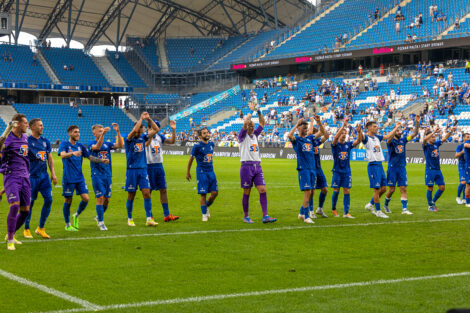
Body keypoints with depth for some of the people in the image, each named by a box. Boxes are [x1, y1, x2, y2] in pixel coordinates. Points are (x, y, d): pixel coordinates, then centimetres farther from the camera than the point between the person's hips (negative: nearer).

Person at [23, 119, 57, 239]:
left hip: (44, 176, 5)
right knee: (30, 203, 0)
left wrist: (53, 173, 9)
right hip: (32, 176, -5)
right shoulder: (27, 141, -6)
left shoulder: (45, 141, 12)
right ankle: (26, 229, 15)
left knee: (49, 200, -3)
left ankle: (41, 228, 9)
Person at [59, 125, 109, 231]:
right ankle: (67, 225, 16)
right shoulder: (64, 145, -5)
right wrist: (73, 153, -43)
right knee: (68, 200, 2)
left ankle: (76, 216, 19)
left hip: (80, 178, 5)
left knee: (85, 198, -7)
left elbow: (90, 157, 14)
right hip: (68, 178, -5)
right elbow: (63, 155, -24)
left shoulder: (80, 146, 11)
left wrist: (102, 160, -1)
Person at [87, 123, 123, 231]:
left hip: (108, 175, 5)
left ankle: (99, 216, 30)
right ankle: (100, 222, 0)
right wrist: (103, 134, -36)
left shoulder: (107, 144, 11)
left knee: (107, 199, 8)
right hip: (97, 175, -5)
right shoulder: (91, 144, -2)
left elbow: (120, 145, -4)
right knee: (100, 198, -9)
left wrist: (117, 132, -14)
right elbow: (97, 147, -25)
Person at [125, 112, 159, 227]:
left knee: (146, 193, -7)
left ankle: (149, 219, -7)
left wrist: (149, 119, -4)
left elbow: (155, 130, 7)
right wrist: (141, 118, -16)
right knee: (131, 196, 3)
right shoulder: (128, 140, -5)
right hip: (132, 170, -4)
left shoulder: (143, 138, 10)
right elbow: (134, 130, -24)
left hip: (143, 170, 4)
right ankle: (130, 219, 16)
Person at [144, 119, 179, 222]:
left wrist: (173, 130, -7)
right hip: (149, 166, -6)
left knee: (163, 190, 6)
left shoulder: (159, 137, 8)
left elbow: (172, 141, 4)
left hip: (159, 166, 6)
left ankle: (167, 215, 9)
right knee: (148, 191, 2)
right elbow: (146, 144, -31)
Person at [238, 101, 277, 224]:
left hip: (257, 166, 5)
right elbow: (245, 124, -18)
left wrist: (258, 111, 1)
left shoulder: (255, 135, 16)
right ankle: (246, 217, 11)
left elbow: (262, 123, 10)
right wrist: (251, 111, -6)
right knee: (247, 193, 1)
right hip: (247, 166, -5)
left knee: (263, 190, -5)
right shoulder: (242, 136, -1)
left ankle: (265, 216, -7)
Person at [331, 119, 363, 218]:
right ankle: (333, 209, 22)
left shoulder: (348, 144, 5)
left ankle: (346, 213, 0)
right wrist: (343, 126, -36)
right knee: (336, 191, 1)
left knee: (347, 192, -1)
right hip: (337, 171, -3)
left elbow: (359, 140, -9)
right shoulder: (335, 145, -4)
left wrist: (359, 131, -29)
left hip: (347, 172, 3)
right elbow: (336, 137, -26)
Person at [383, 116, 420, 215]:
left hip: (402, 168, 4)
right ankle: (386, 205, 24)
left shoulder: (403, 139, 8)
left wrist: (417, 123, -12)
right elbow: (389, 138, -31)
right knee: (391, 189, 1)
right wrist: (396, 127, -37)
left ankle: (404, 209, -2)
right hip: (392, 168, -4)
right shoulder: (391, 141, -5)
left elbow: (415, 133, 2)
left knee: (403, 189, -2)